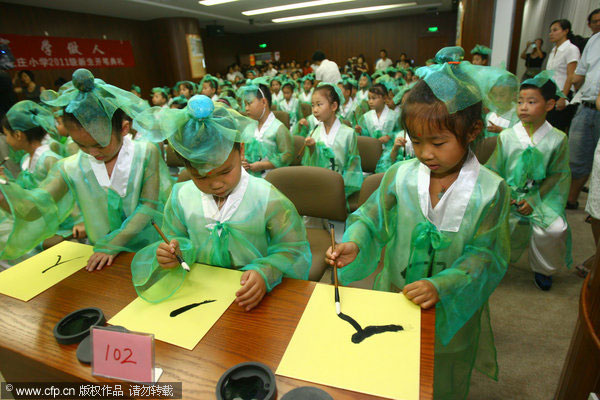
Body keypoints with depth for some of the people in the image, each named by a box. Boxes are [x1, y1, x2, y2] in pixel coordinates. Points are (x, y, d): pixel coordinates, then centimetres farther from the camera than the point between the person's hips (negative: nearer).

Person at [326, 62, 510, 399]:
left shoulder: (490, 190, -16)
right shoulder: (400, 176, -11)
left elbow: (485, 256, -16)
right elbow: (371, 219, -8)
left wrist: (441, 286, -30)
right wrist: (354, 245, -28)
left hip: (451, 313, -1)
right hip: (394, 299, 2)